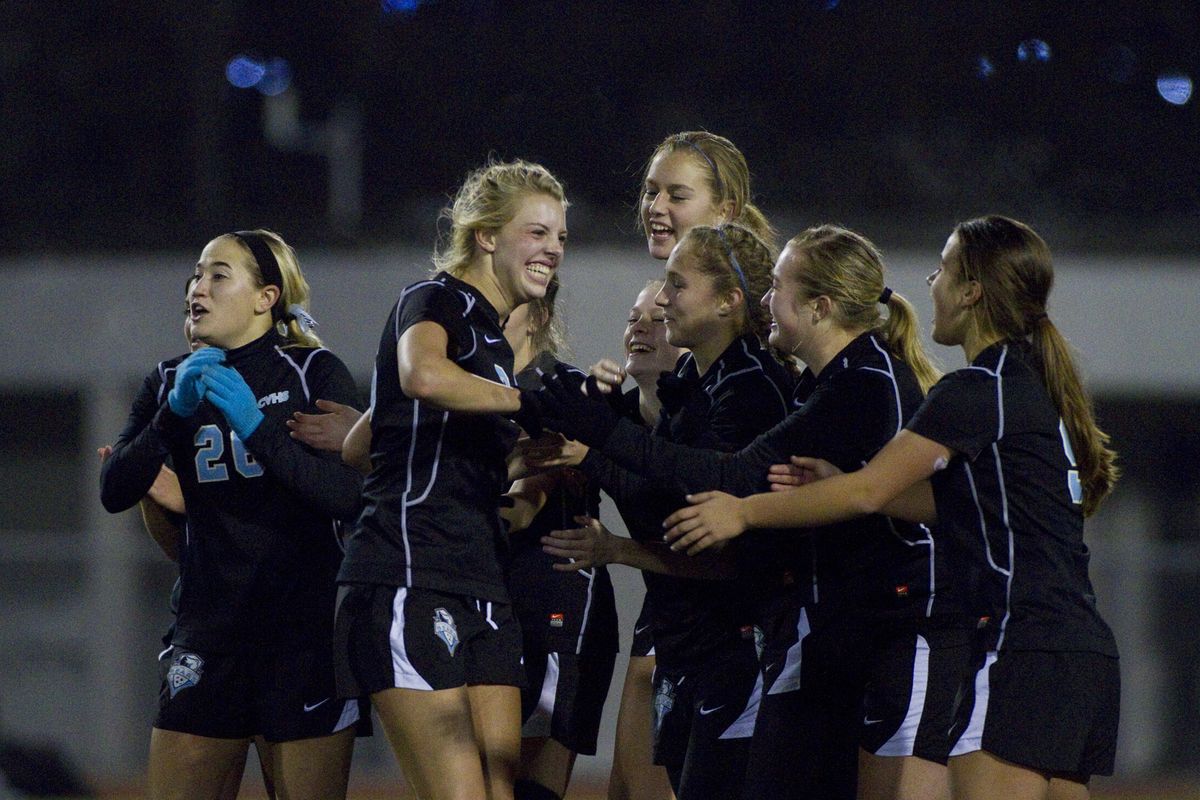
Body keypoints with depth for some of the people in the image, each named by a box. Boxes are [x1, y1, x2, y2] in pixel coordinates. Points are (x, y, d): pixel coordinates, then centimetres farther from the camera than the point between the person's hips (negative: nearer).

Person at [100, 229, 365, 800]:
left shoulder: (315, 372, -1)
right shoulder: (172, 383, 12)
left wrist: (257, 428, -20)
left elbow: (349, 495, -13)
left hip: (304, 626, -4)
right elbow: (115, 491, -1)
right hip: (209, 627, 4)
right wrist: (174, 414, -13)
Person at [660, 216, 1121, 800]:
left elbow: (868, 493, -8)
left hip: (1022, 649, -10)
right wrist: (831, 480, 10)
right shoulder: (1034, 384, 18)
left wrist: (745, 511, 0)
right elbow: (938, 500, 17)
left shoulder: (979, 390, -10)